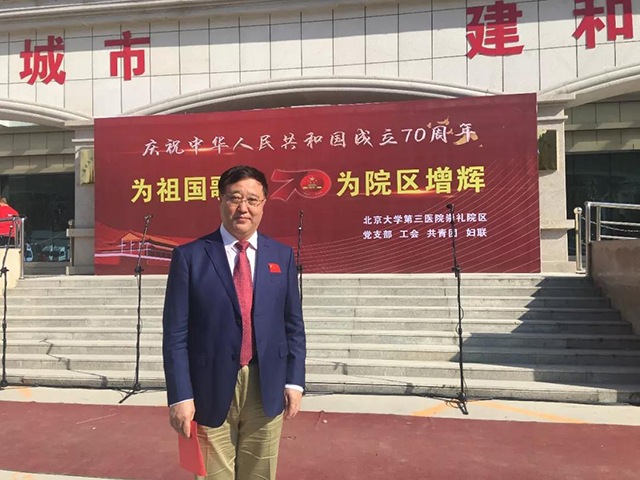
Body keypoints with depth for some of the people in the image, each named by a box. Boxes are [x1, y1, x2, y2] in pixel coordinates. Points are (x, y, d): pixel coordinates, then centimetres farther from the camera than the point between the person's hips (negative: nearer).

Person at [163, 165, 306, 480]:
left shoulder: (282, 256, 3)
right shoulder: (189, 256, -5)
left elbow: (293, 325, 6)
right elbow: (175, 333, -6)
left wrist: (294, 381, 1)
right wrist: (180, 396, -10)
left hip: (266, 389, 3)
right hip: (211, 390, -2)